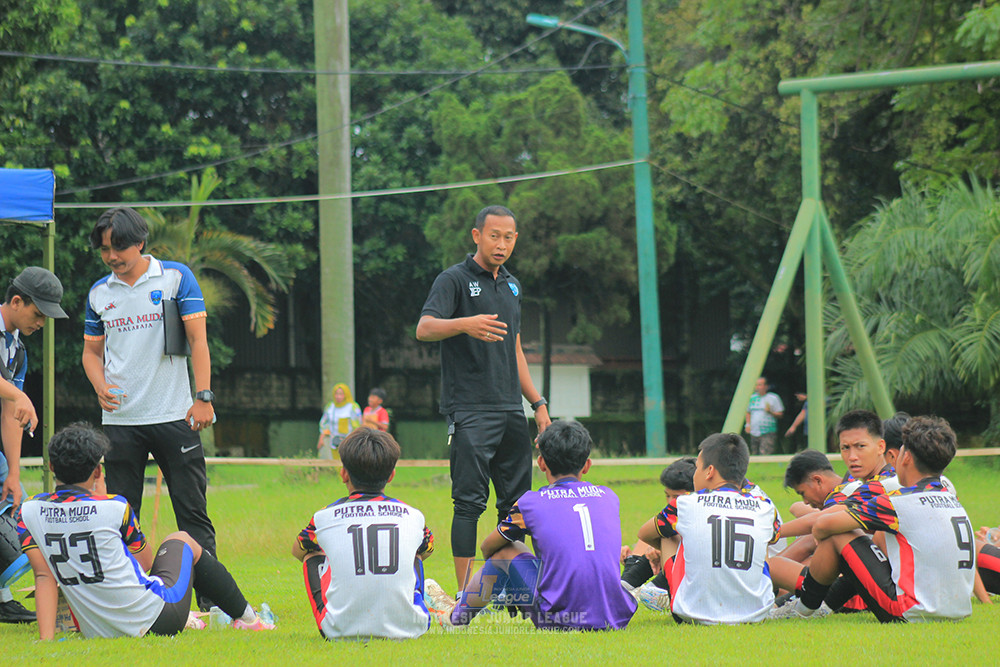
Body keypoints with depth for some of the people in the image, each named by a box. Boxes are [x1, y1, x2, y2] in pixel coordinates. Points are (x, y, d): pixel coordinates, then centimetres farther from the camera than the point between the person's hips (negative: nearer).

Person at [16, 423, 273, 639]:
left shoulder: (29, 513, -5)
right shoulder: (114, 507, -13)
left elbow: (44, 576, -10)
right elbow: (147, 564, 3)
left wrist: (46, 639, -11)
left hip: (93, 633, 4)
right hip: (155, 619, -3)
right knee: (181, 541, 27)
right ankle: (246, 618, 39)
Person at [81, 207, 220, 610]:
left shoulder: (176, 277, 0)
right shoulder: (99, 293, 10)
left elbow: (197, 338, -3)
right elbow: (92, 350, 17)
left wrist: (204, 397, -13)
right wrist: (100, 387, -4)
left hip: (174, 416, -3)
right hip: (120, 420, 3)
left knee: (193, 512, -2)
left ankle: (210, 598, -1)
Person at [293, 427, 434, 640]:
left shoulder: (325, 517, -1)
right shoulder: (413, 517, 3)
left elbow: (297, 549, 24)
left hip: (341, 630, -1)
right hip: (406, 629, 1)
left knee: (312, 554, 25)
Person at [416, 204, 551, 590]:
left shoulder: (511, 285, 19)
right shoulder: (455, 280, -3)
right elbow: (424, 328, -19)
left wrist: (538, 403, 23)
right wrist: (464, 324, -38)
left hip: (511, 412, 7)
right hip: (470, 410, -7)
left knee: (517, 504, 8)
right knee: (470, 502, -10)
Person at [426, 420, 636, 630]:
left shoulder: (530, 503, 1)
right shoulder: (609, 497, 10)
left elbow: (487, 548, 19)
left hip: (558, 620, -3)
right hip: (617, 619, 3)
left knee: (505, 551, 21)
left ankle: (456, 614, 42)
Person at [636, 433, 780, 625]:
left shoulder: (686, 505, -4)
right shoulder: (764, 509, -1)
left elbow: (644, 534, 17)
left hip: (696, 615, -2)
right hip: (755, 614, 2)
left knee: (668, 535, 20)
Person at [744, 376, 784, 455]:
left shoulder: (773, 398, -1)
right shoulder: (752, 398, 14)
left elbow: (780, 415, 0)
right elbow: (748, 412, 28)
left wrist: (770, 412, -18)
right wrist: (748, 424, 12)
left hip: (767, 433, -6)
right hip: (754, 433, 6)